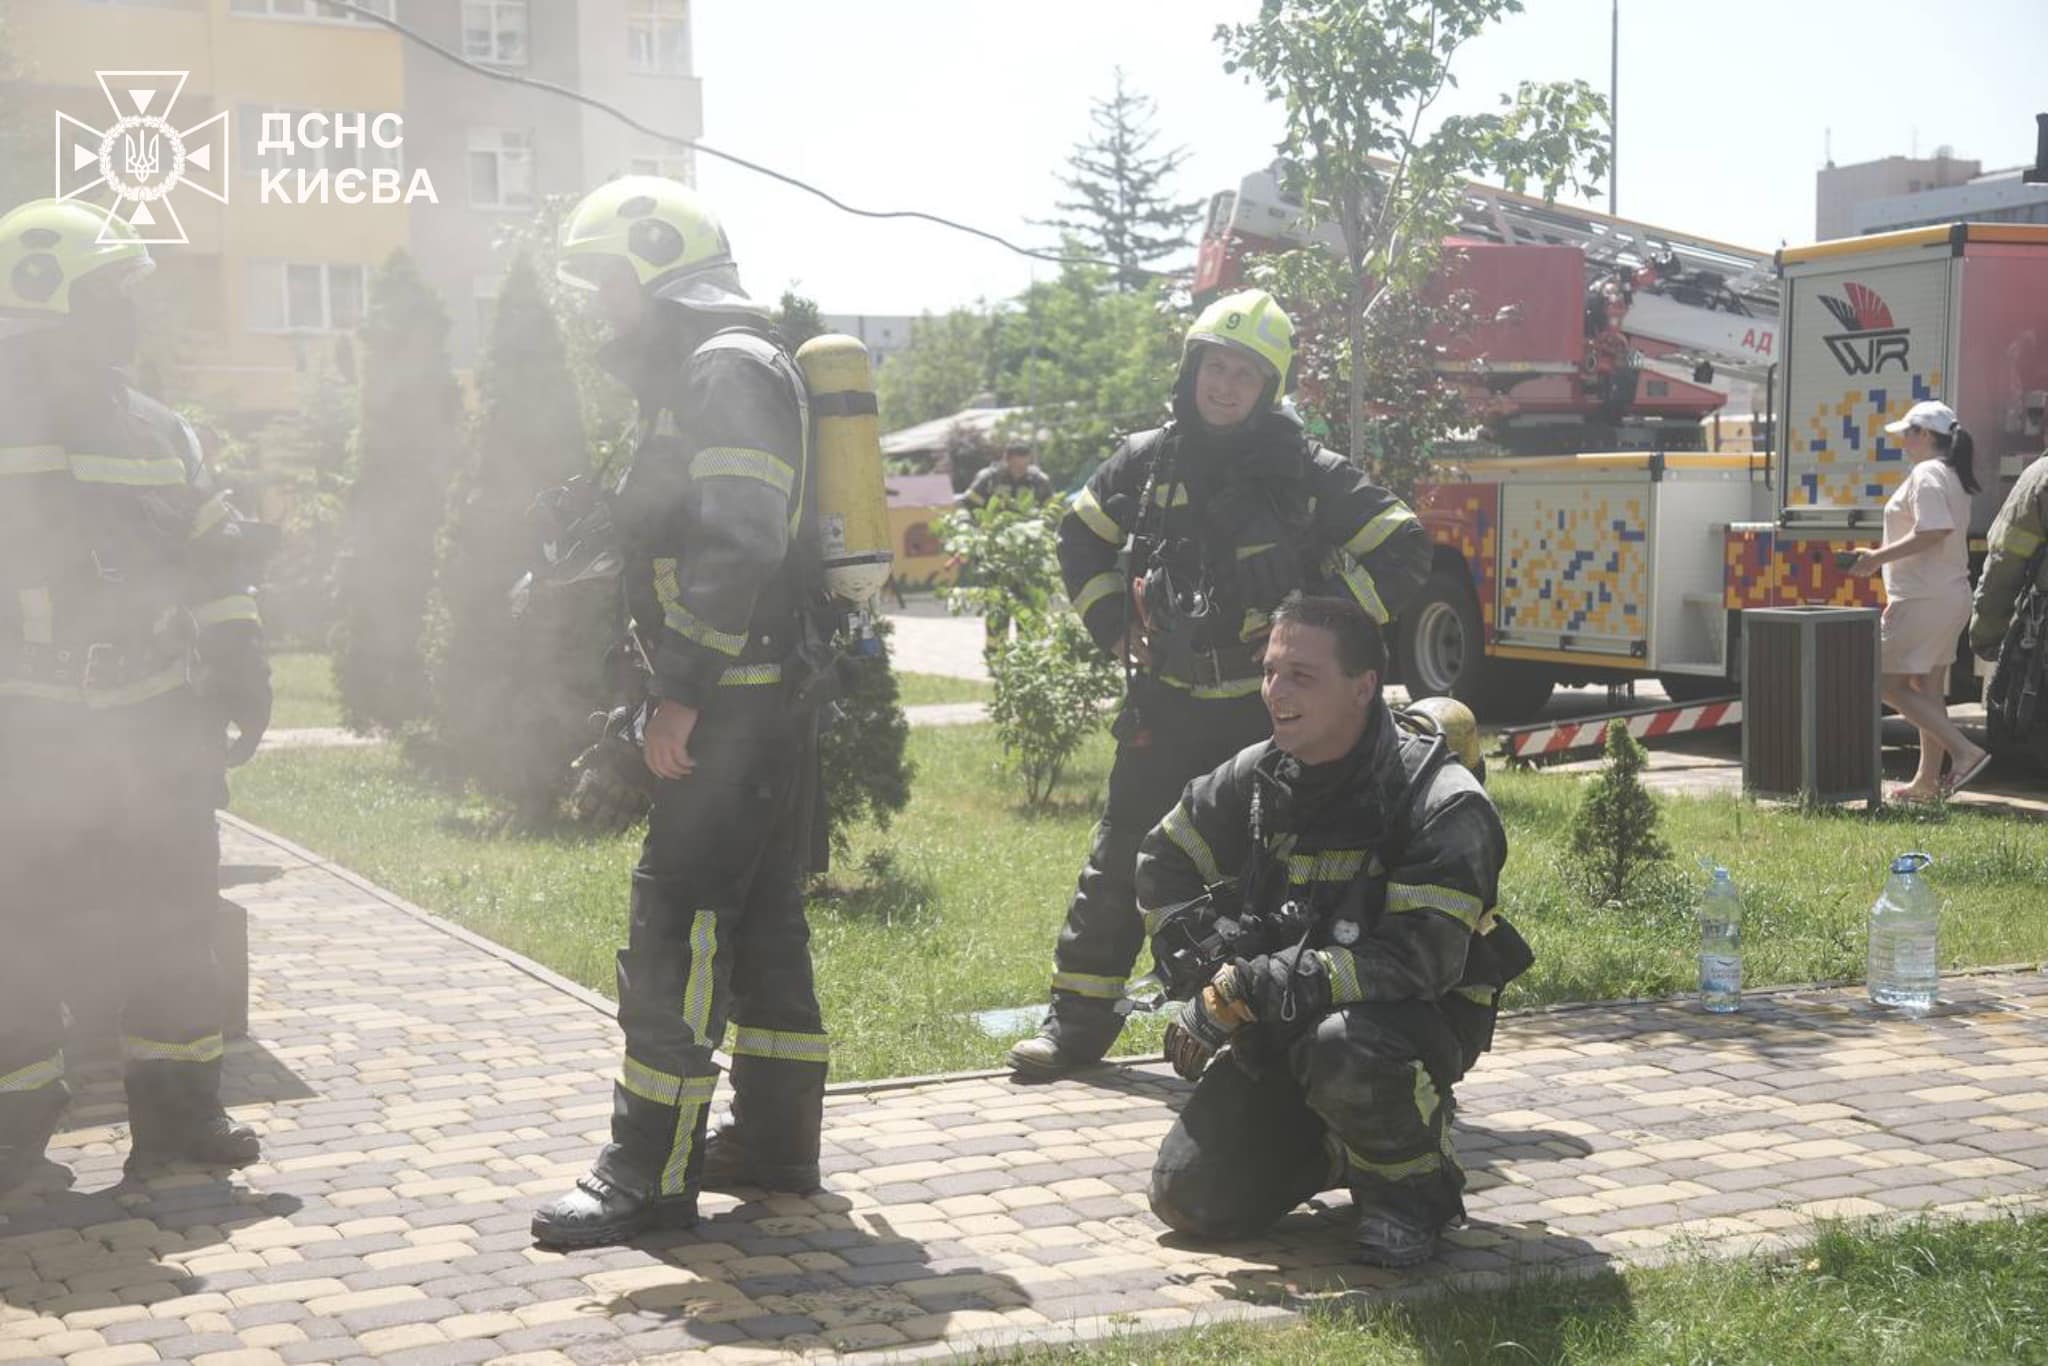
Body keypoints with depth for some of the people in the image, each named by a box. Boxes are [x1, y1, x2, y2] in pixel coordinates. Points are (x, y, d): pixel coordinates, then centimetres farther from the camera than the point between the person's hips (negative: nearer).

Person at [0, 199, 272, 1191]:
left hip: (158, 726, 5)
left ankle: (176, 1108, 19)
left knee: (176, 924, 8)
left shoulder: (159, 432, 12)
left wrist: (240, 672, 13)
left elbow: (215, 564, 17)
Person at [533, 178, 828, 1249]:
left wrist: (684, 693, -23)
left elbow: (737, 548, -24)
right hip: (761, 712, 11)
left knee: (674, 931, -9)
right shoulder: (712, 369, 21)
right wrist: (684, 691, 21)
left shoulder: (727, 368, -13)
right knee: (763, 919, 14)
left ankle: (653, 1172, -6)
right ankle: (774, 1138, 23)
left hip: (733, 711, -11)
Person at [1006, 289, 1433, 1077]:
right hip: (1164, 704, 3)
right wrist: (1114, 628, 8)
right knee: (1121, 861, 6)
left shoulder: (1306, 474, -5)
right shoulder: (1149, 461, 3)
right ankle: (1077, 1021, 14)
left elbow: (1403, 549, -3)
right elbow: (1081, 540, 19)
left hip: (1264, 710, -2)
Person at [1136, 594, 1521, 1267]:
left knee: (1344, 1048, -41)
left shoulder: (1445, 806, -22)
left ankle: (1409, 1189, -10)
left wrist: (1258, 986, -32)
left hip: (1421, 1016, -6)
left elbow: (1419, 959, -31)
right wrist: (1206, 979, 1)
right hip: (1281, 1031, 6)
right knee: (1189, 1199, -3)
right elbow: (1164, 863, 14)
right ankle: (1338, 1146, 23)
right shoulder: (1259, 777, -3)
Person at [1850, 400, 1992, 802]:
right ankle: (1928, 780, 16)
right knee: (1929, 689, 13)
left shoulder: (1926, 474, -14)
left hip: (1923, 600, -10)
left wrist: (1879, 557, -21)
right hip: (1951, 596, 10)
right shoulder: (1952, 475, 17)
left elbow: (1933, 531, -26)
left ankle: (1965, 751, -13)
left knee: (1888, 684, -6)